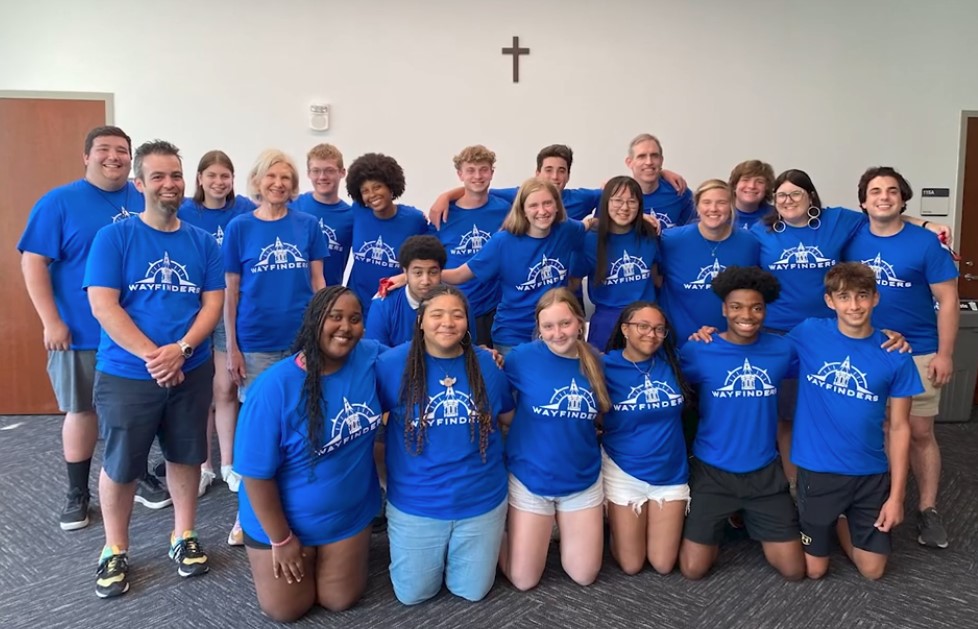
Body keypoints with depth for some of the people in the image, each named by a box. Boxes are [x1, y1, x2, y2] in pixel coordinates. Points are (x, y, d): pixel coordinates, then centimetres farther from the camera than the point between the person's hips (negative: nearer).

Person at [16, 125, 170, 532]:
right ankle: (77, 494, 26)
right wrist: (51, 322, -13)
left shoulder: (146, 201, 4)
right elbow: (33, 261, -7)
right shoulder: (59, 202, -4)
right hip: (82, 333, -2)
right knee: (81, 411, 10)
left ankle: (140, 477, 33)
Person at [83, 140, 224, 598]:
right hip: (126, 373, -2)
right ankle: (115, 551, 28)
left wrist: (180, 349, -17)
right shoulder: (113, 237, -6)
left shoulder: (203, 242, 3)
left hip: (192, 371, 3)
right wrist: (153, 356, -19)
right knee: (120, 465, 9)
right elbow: (102, 306, -12)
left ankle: (184, 536, 32)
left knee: (185, 455, 14)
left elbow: (213, 302, -1)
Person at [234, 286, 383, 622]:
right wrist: (281, 540, -13)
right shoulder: (276, 386, -27)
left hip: (349, 515, 3)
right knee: (286, 610, 13)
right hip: (283, 520, -3)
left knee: (340, 601, 16)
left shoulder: (370, 358, -15)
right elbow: (257, 473, -20)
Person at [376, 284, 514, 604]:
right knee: (413, 594, 15)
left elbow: (510, 418, 10)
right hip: (415, 503, -1)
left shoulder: (488, 364, -5)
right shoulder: (393, 364, -14)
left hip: (482, 500, 2)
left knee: (472, 591, 16)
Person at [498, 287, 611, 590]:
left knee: (584, 576, 11)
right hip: (531, 480, -3)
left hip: (583, 481, 3)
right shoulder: (522, 357, -16)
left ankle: (561, 528, 38)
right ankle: (503, 535, 34)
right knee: (524, 580, 5)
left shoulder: (595, 362, -4)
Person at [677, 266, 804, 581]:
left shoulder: (782, 349, -4)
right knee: (693, 570, 0)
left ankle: (751, 523, 33)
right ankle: (721, 525, 31)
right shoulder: (698, 351, -11)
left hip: (765, 473, 2)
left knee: (794, 570, 5)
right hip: (711, 472, -2)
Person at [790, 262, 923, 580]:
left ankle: (842, 521, 41)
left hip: (871, 474, 1)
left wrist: (896, 495, -4)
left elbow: (899, 427, -4)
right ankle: (821, 522, 41)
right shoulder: (808, 334, -10)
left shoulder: (895, 356, -8)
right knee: (813, 570, 11)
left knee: (872, 571, 13)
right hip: (818, 470, -1)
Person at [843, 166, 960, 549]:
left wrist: (944, 354, -9)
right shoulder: (851, 240, -2)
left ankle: (927, 509, 19)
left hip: (917, 353, -1)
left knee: (920, 432, 5)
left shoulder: (925, 243, -7)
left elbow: (948, 300, -5)